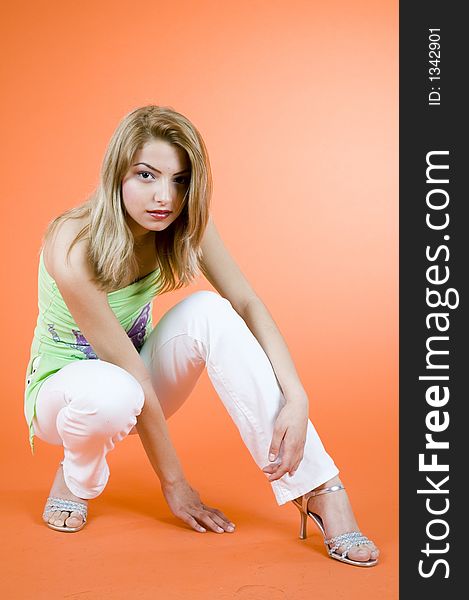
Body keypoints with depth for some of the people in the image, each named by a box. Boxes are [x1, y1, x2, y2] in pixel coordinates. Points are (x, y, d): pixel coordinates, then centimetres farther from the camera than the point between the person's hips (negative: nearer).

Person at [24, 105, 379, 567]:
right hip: (64, 386, -4)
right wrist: (173, 482, -22)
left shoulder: (185, 226, -15)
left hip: (132, 380, 5)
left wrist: (296, 399, -30)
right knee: (110, 393, -42)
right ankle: (75, 478, -4)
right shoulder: (74, 248, -31)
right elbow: (128, 373, -29)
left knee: (209, 310, -26)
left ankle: (317, 489, -25)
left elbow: (248, 305, -16)